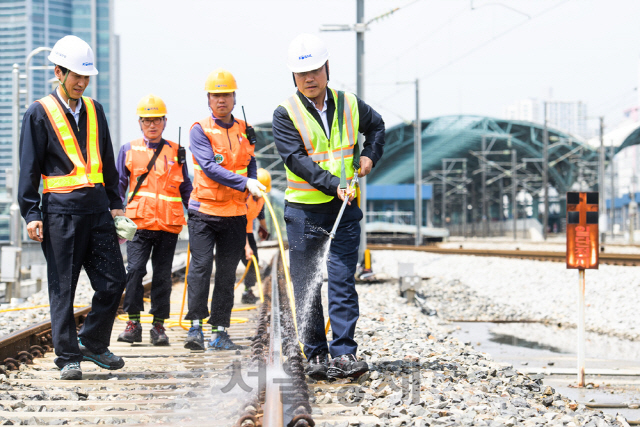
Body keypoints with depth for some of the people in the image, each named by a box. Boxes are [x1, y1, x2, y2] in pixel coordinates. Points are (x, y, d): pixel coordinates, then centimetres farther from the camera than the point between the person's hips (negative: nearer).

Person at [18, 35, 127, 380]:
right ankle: (68, 358, 8)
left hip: (97, 209, 5)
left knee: (113, 280, 1)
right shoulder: (40, 113, -1)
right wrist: (31, 213, -8)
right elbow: (29, 168, -2)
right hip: (60, 211, -5)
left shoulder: (94, 110, 15)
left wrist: (115, 203, 17)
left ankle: (93, 343, 18)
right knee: (63, 288, 0)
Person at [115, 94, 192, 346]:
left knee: (163, 275, 4)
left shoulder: (176, 153, 12)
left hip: (169, 224, 1)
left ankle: (159, 325, 11)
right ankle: (133, 323, -3)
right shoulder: (129, 150, 9)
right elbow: (119, 185, 10)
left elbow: (185, 188, 17)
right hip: (139, 222, -1)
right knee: (135, 269, -12)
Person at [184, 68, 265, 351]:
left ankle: (220, 332, 9)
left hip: (235, 213, 4)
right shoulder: (200, 130, -3)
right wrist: (244, 183, -24)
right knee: (200, 267, -11)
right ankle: (196, 325, -8)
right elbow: (209, 167, -15)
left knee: (227, 272, 5)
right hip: (204, 210, -4)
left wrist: (253, 188, 6)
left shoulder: (244, 130, 12)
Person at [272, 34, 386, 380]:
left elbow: (376, 125, 28)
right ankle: (316, 355, 11)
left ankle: (344, 353, -5)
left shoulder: (349, 105, 6)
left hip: (345, 209, 1)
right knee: (306, 286, 3)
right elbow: (297, 160, -16)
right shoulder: (285, 114, -5)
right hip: (303, 210, -1)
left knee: (342, 282, -5)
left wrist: (370, 155, 11)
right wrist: (333, 185, -25)